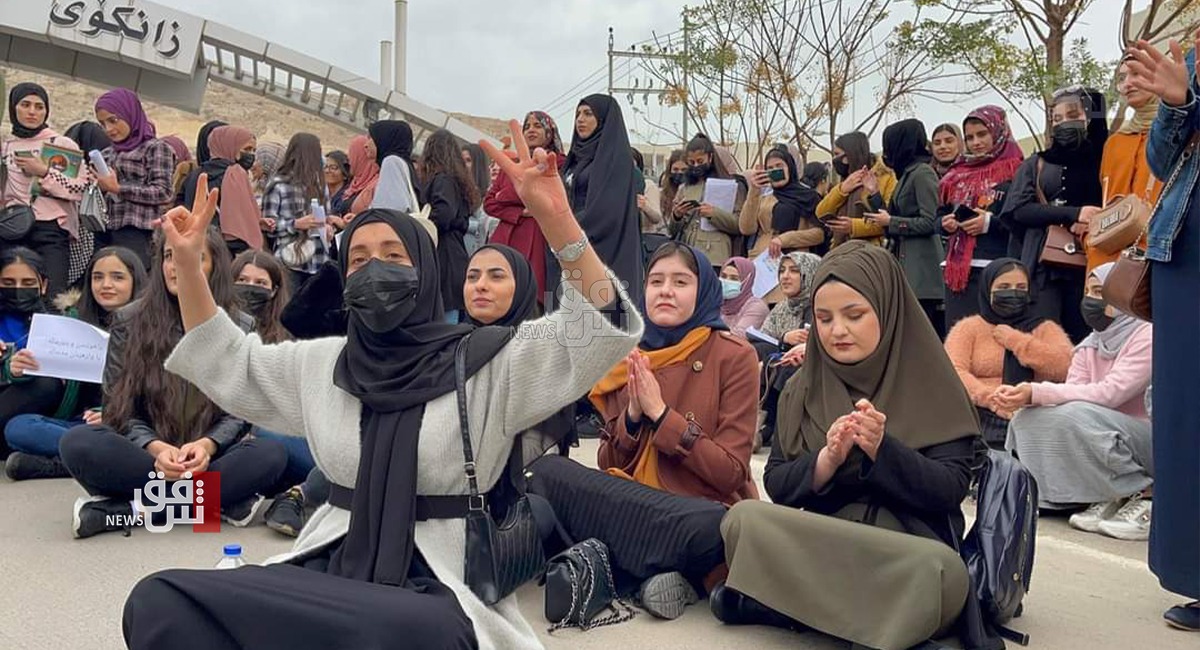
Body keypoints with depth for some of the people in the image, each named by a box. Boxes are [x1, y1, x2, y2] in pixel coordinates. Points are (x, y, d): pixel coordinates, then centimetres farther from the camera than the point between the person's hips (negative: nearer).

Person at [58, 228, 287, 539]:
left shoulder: (241, 328, 3)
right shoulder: (129, 322, 4)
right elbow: (121, 409, 1)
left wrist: (207, 445, -22)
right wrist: (154, 447, -21)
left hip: (210, 459, 0)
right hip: (145, 456, 0)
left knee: (273, 453, -31)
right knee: (77, 443, -29)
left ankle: (132, 508, -29)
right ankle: (222, 501, -30)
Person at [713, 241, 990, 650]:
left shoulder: (931, 385, -1)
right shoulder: (802, 390, 7)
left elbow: (952, 489, -7)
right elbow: (777, 486, 2)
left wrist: (882, 450, -24)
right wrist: (827, 460, -18)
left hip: (911, 549, -1)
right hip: (821, 545, 2)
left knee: (943, 573, -37)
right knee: (743, 519, -27)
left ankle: (770, 604, -20)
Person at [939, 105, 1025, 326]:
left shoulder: (1016, 172, -1)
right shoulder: (958, 174, 17)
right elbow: (940, 215, 21)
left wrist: (991, 223, -17)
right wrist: (946, 223, 0)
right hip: (958, 271, 5)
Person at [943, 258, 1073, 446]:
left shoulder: (1046, 329, 21)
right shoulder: (968, 328, 17)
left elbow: (1064, 367, -1)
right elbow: (953, 372, -2)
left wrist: (1013, 339, 1)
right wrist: (991, 399, -18)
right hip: (982, 416, -1)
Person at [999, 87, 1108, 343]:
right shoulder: (1035, 165, 14)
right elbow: (1018, 208, 0)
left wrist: (1091, 221, -14)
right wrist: (1074, 214, -11)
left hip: (1088, 265, 1)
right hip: (1043, 264, -1)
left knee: (1081, 339, -1)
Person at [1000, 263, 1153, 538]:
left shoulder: (1147, 335, -13)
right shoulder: (1090, 346, 10)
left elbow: (1109, 393, -25)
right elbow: (1071, 393, -4)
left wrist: (1037, 392, -30)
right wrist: (1027, 396, -25)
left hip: (1148, 440, -7)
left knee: (1077, 416, -33)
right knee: (1029, 417, -11)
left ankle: (1138, 502, -15)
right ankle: (1104, 499, -6)